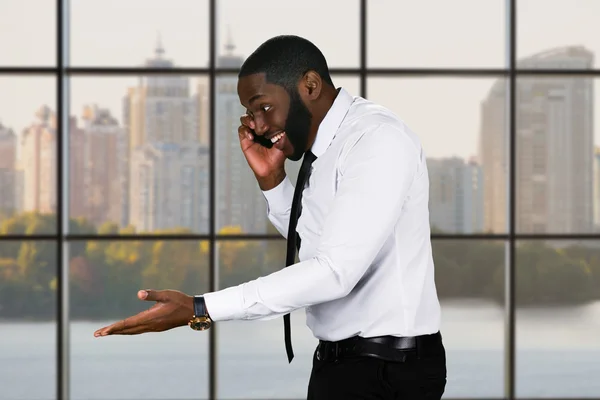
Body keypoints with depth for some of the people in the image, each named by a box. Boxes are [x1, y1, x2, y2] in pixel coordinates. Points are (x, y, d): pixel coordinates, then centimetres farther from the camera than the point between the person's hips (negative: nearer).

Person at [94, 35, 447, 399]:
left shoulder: (378, 138, -20)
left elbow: (335, 271, -27)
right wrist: (270, 178, 4)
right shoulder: (322, 143, 8)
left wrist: (200, 310, -29)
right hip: (339, 360, 9)